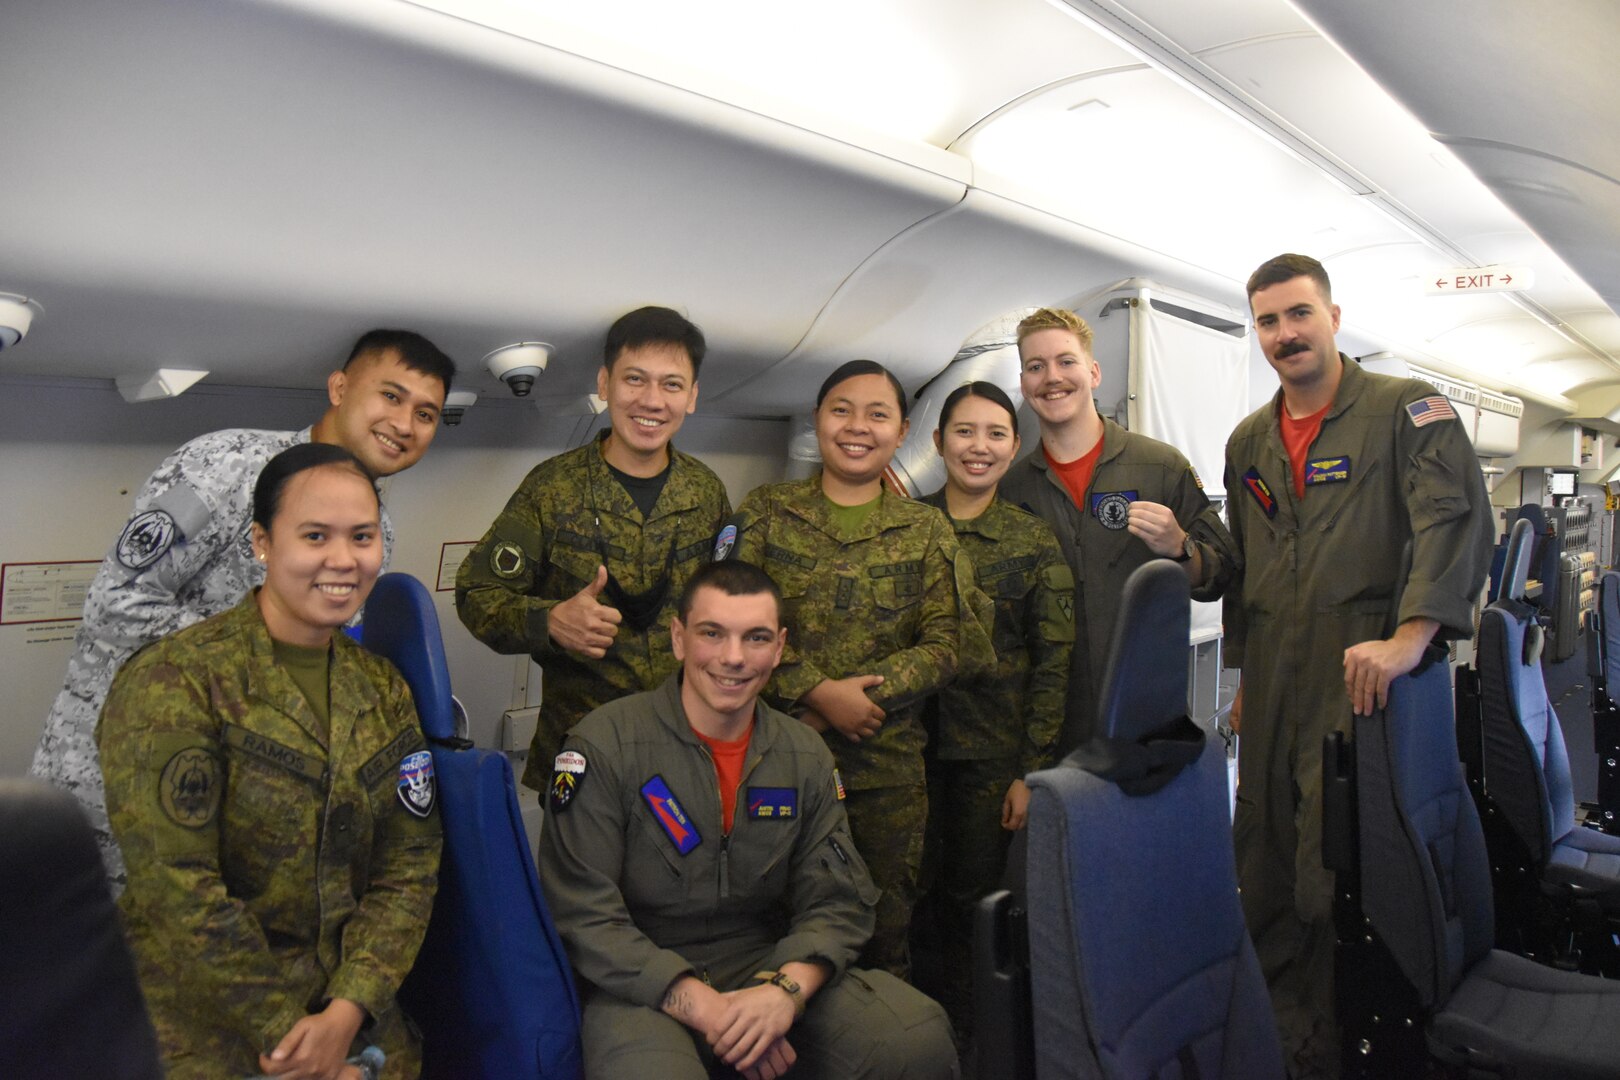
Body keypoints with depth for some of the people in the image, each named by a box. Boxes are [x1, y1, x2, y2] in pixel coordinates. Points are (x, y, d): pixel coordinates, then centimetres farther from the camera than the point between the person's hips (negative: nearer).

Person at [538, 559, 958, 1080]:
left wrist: (787, 988, -19)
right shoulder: (605, 745, -9)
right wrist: (703, 1006, -22)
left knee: (920, 1036, -19)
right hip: (643, 984, -3)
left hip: (770, 963, 3)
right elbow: (584, 915, -13)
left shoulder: (806, 756, 5)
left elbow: (837, 902, 2)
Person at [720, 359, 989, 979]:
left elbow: (945, 645, -1)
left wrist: (863, 698, -13)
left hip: (887, 765, 1)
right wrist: (818, 693, -15)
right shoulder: (765, 512, 4)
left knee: (885, 936, 10)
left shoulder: (926, 532, 8)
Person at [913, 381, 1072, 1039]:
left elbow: (1053, 663, -1)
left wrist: (1031, 771, -5)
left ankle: (960, 1035, 28)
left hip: (993, 754, -1)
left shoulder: (1036, 543, -1)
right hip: (910, 741, 1)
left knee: (970, 898, 8)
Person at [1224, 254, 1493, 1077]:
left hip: (1361, 676, -5)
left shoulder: (1405, 409, -2)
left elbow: (1456, 517, -17)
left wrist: (1410, 637, -31)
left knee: (1335, 873, -4)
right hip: (1273, 683, 6)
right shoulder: (1248, 442, 15)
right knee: (1263, 867, 12)